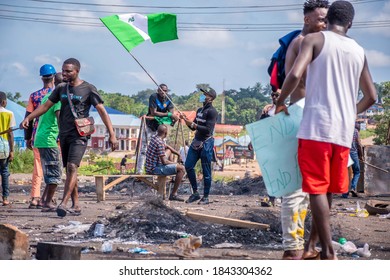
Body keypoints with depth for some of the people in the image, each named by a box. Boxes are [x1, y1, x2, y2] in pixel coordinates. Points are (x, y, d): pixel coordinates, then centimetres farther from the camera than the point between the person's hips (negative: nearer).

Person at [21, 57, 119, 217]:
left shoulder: (88, 89, -5)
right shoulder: (61, 89, 10)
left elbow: (102, 111, -7)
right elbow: (46, 106, 13)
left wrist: (112, 135, -13)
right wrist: (28, 118, -1)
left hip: (79, 134, -6)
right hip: (64, 134, 6)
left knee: (72, 167, -20)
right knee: (69, 170, 7)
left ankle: (63, 204, -27)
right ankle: (76, 205, 12)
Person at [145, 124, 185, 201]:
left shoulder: (154, 137, 6)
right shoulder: (159, 143, -23)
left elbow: (167, 146, 24)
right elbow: (164, 162, -21)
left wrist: (178, 154, 17)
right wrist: (176, 163, -4)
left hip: (150, 165, 10)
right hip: (154, 169, -10)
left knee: (168, 150, 29)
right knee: (181, 168, -17)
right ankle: (173, 194, -13)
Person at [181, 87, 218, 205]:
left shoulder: (212, 112, -10)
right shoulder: (199, 110, 16)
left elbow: (208, 129, -19)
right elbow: (193, 128, 22)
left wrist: (193, 124, -19)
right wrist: (186, 120, 7)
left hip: (206, 143, -8)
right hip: (196, 142, 8)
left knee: (206, 171, -2)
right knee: (188, 166, 3)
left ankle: (206, 197, 5)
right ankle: (195, 193, 13)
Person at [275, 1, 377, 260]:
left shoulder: (314, 39, 0)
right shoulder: (359, 51, 14)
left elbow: (295, 75, -15)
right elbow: (371, 96, 17)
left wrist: (280, 102, 1)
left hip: (317, 127, -5)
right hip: (344, 131, 5)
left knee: (317, 190, -4)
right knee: (328, 191, 14)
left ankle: (329, 253, -12)